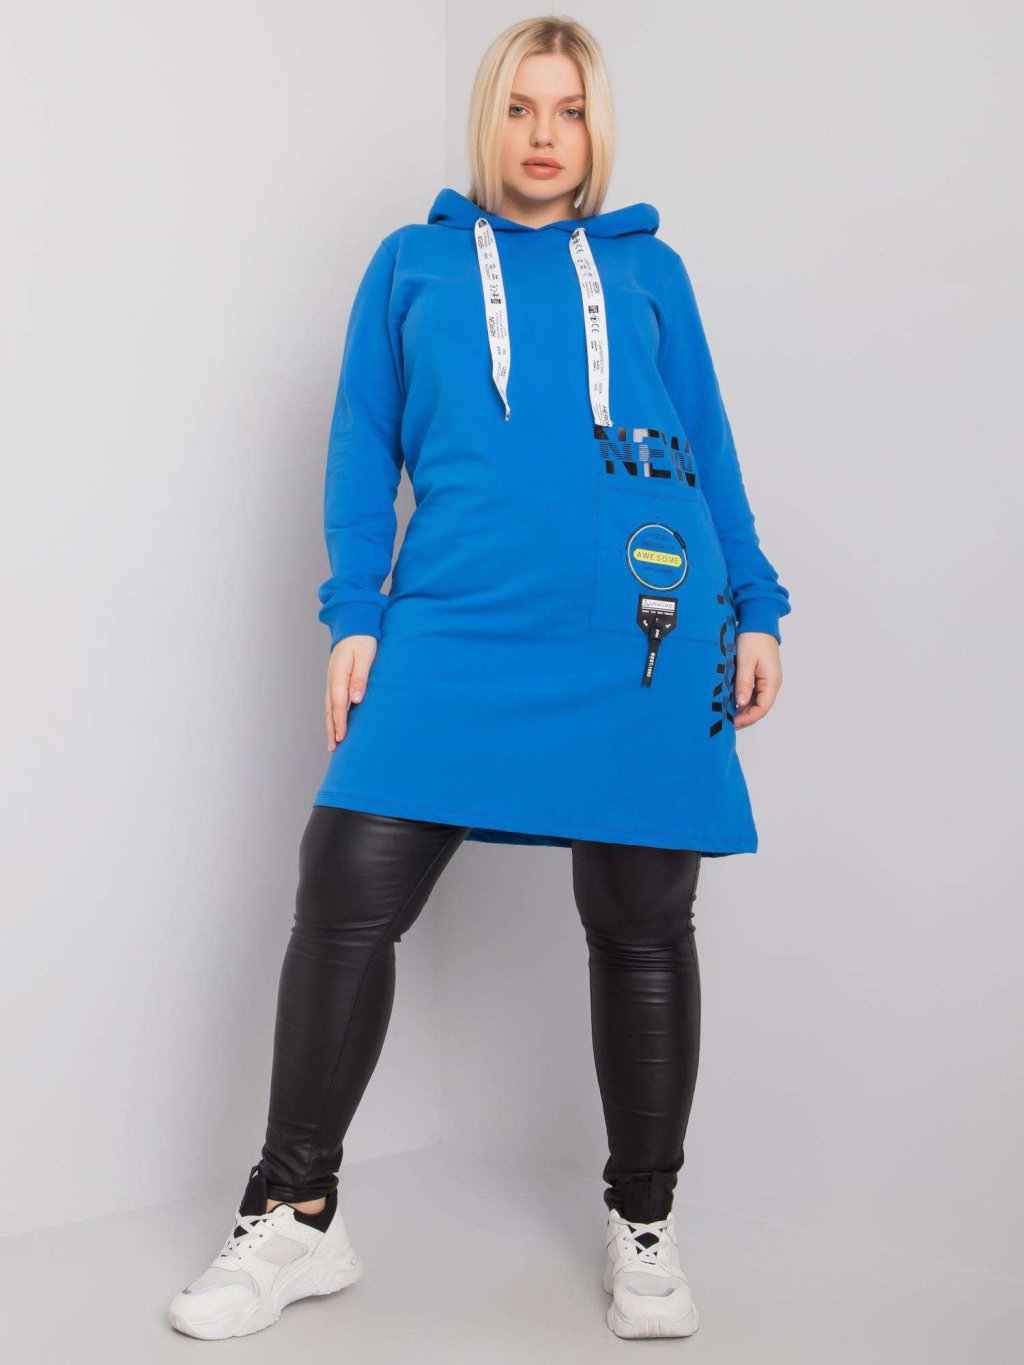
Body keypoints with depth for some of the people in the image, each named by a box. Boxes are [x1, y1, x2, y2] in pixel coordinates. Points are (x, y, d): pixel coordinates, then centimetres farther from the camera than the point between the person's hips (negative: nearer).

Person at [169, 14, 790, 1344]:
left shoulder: (647, 265, 17)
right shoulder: (412, 263, 17)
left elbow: (709, 444, 16)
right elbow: (363, 447, 12)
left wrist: (753, 611, 9)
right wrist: (356, 618, 2)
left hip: (650, 631, 1)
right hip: (460, 625, 0)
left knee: (641, 925, 5)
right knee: (348, 888, -9)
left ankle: (643, 1228, 24)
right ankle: (296, 1218, 10)